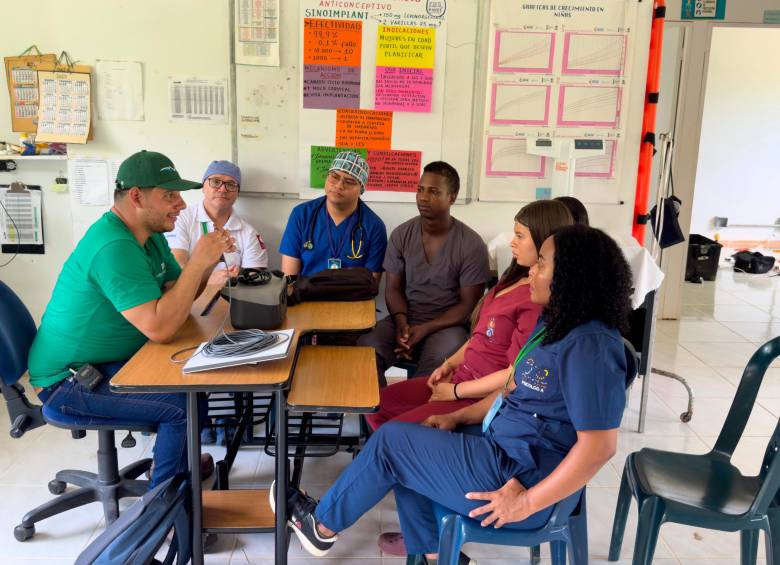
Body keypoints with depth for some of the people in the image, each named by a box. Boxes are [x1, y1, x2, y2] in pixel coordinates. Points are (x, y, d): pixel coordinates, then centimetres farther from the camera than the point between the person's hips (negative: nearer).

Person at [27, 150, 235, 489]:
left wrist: (207, 262, -11)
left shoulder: (150, 236, 3)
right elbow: (160, 328, -35)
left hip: (105, 361, 10)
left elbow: (177, 294, 7)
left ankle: (179, 462, 29)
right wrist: (197, 262, -30)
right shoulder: (115, 247, -29)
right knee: (183, 404, -19)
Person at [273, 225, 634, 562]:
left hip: (515, 475, -10)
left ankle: (323, 524, 20)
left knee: (390, 441, -3)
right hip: (503, 447, 10)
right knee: (406, 446, 12)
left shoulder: (589, 346, -25)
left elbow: (599, 447, -28)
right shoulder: (555, 325, 8)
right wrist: (457, 418, 10)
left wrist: (526, 502, -23)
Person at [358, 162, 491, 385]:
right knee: (365, 348, -26)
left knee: (438, 360, -36)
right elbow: (394, 288, 7)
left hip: (446, 324, -3)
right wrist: (401, 322, -15)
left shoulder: (472, 244, -8)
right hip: (404, 319, 3)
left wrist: (425, 329, -19)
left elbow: (468, 305, -6)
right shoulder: (401, 235, 2)